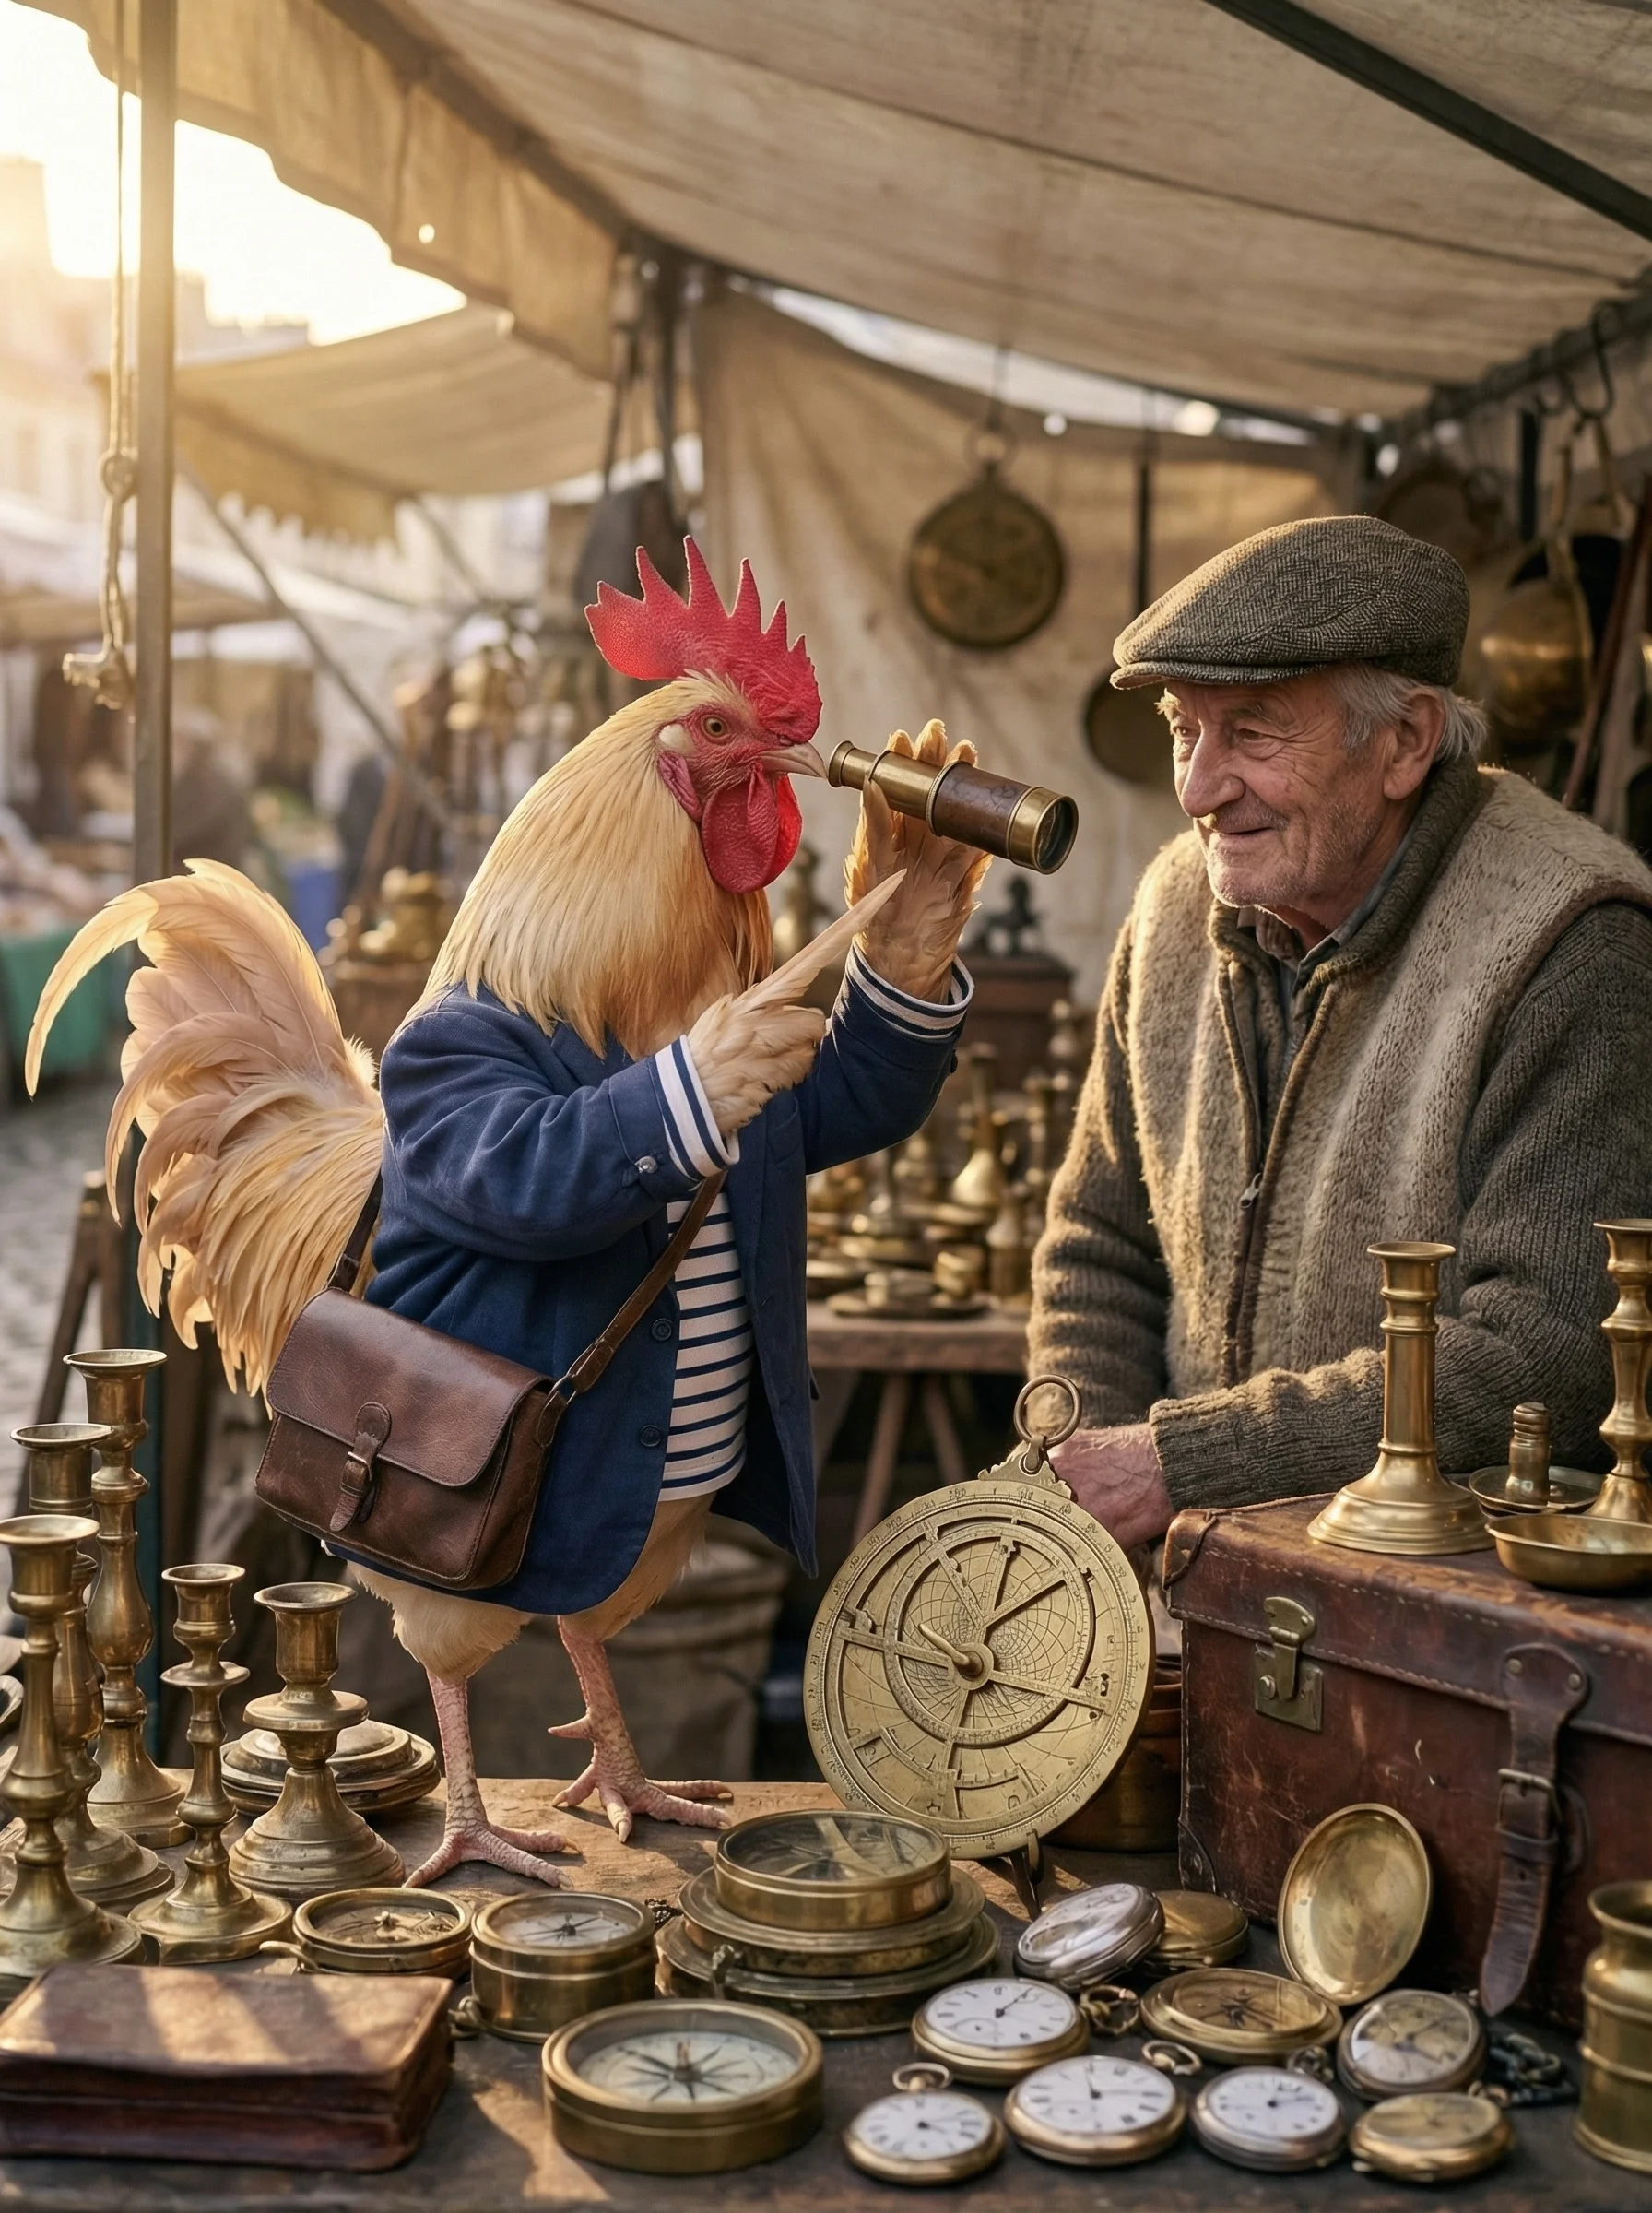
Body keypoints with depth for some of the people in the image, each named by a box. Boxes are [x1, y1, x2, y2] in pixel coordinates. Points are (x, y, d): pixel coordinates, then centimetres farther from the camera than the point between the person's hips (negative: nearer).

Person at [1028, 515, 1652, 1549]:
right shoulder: (1179, 912, 5)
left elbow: (1553, 1356, -23)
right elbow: (1102, 1248, 14)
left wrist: (1189, 1460, -21)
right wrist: (1098, 1467, -4)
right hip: (1208, 1553, 6)